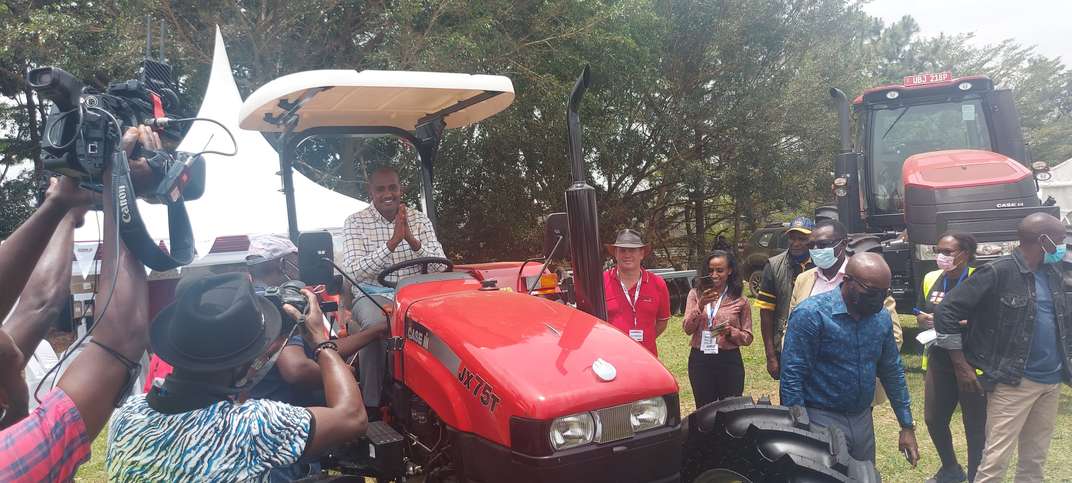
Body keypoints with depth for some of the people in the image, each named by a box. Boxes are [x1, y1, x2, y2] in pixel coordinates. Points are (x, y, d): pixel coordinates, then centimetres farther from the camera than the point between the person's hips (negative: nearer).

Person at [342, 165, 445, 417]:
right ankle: (371, 403, -21)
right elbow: (356, 272, -13)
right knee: (376, 325, -36)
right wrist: (392, 242, -23)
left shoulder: (419, 220, 7)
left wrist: (412, 240, -19)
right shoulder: (355, 223, -1)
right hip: (372, 294, -2)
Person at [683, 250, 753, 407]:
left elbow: (747, 337, 2)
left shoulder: (740, 301, 1)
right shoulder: (695, 294, 3)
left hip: (729, 360, -1)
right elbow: (687, 328, -5)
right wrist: (701, 305, -18)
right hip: (700, 360, 1)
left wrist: (730, 331, -17)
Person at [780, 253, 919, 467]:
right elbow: (792, 378, -17)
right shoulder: (811, 315, -17)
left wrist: (907, 426, 13)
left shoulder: (882, 317, 3)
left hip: (863, 421, 6)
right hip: (822, 420, -6)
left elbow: (893, 372, 13)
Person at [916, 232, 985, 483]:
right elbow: (919, 314, 15)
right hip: (938, 361, 6)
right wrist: (924, 319, -6)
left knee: (975, 425, 5)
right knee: (933, 418, 14)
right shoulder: (931, 279, 6)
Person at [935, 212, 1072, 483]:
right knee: (997, 458, -5)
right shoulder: (998, 273, -14)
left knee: (1036, 458, 16)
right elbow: (946, 312, -14)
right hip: (1013, 382, -7)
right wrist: (961, 366, -13)